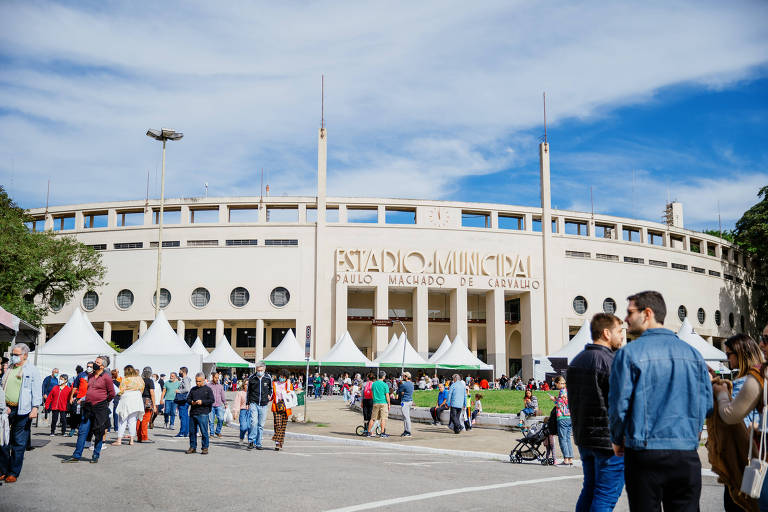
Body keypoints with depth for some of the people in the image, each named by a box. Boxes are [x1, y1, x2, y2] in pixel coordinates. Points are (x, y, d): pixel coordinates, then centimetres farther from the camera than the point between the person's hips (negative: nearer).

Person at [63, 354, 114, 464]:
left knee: (98, 433, 3)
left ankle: (96, 456, 14)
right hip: (88, 407, 6)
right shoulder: (90, 376, 12)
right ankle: (76, 456, 12)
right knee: (82, 432, 5)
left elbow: (112, 394, -3)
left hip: (100, 408, -6)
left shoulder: (106, 377, -8)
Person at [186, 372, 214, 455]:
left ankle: (205, 448, 3)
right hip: (192, 413, 5)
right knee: (192, 431, 8)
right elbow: (188, 398, 18)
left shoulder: (208, 389, 3)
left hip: (202, 414, -5)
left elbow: (211, 400, -3)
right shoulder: (193, 389, 17)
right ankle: (193, 447, 20)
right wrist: (191, 402, -4)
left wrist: (202, 402, -15)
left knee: (204, 432, -5)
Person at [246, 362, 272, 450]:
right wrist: (248, 403, 12)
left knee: (261, 425, 5)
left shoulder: (268, 378, 2)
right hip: (254, 403, -1)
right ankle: (251, 440, -6)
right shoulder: (252, 378, 0)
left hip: (263, 404, 1)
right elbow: (248, 391, 12)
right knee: (254, 422, -18)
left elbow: (271, 388, 21)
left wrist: (269, 395, 5)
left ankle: (258, 444, 13)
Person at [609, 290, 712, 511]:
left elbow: (619, 404, -9)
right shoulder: (693, 353, 5)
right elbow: (707, 405, 8)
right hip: (687, 455, 4)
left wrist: (617, 440, 7)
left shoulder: (629, 353, -8)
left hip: (644, 453, -3)